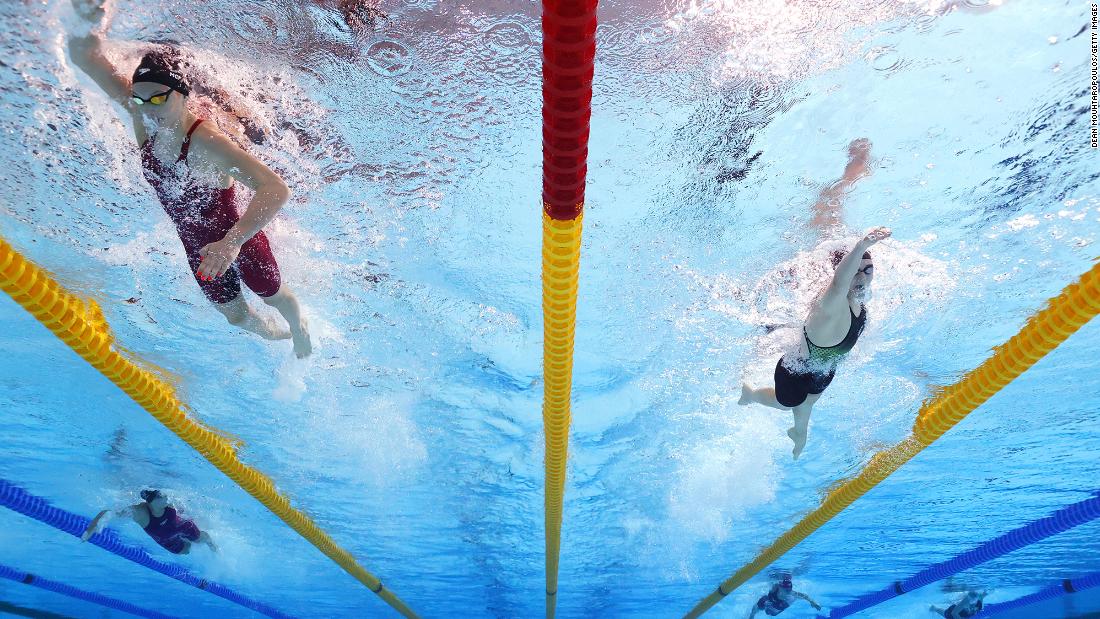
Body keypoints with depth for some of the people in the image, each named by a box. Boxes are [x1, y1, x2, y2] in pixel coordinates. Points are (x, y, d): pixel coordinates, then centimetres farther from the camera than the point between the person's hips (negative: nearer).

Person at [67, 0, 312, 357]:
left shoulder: (206, 142, -38)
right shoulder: (145, 120, -19)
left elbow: (276, 189, -51)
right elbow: (83, 57, -20)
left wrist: (232, 241, -63)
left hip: (239, 237, -6)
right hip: (197, 246, 6)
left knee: (273, 296, 22)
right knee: (235, 315, 25)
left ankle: (300, 331, 56)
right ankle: (278, 335, 57)